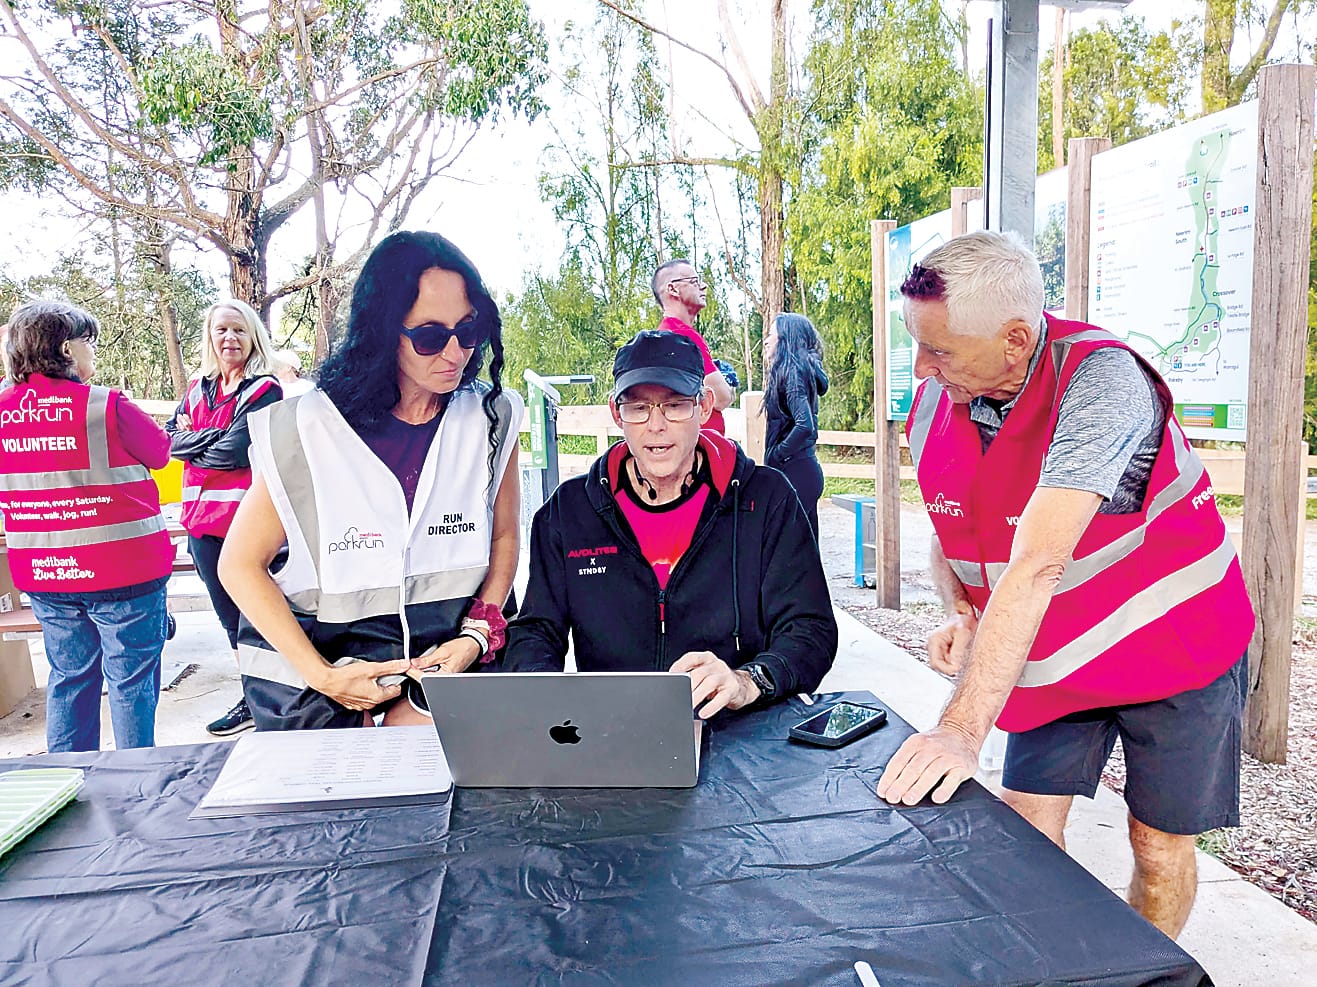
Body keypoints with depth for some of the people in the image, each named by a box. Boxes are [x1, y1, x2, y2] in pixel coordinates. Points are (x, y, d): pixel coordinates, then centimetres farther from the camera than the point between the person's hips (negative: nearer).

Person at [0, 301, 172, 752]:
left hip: (43, 574, 6)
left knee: (69, 679, 17)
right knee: (132, 680, 5)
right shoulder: (105, 405, -16)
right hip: (121, 569, -6)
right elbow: (160, 452, -1)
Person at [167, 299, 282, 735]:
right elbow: (171, 438, 7)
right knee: (229, 614, 16)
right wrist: (213, 437, -10)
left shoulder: (264, 389, -7)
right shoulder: (197, 389, 15)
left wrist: (191, 443, -2)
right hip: (202, 517, 7)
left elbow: (234, 451, -16)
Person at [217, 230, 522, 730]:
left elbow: (505, 536, 9)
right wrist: (320, 676, -13)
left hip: (442, 658, 2)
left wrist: (477, 635, -5)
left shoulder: (493, 418, -4)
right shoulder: (309, 429, -11)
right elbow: (240, 564, -5)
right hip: (312, 661, -1)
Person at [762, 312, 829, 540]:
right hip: (807, 469, 10)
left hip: (795, 471, -10)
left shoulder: (792, 371, -12)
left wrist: (775, 456, -14)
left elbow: (804, 425, -23)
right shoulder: (804, 370, 15)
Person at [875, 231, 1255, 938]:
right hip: (1054, 658, 5)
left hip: (1173, 644, -4)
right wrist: (961, 614, -17)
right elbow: (948, 535, 5)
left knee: (1160, 846, 7)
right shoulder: (933, 408, -12)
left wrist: (962, 730, -43)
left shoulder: (1099, 378, -32)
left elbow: (1037, 564, -40)